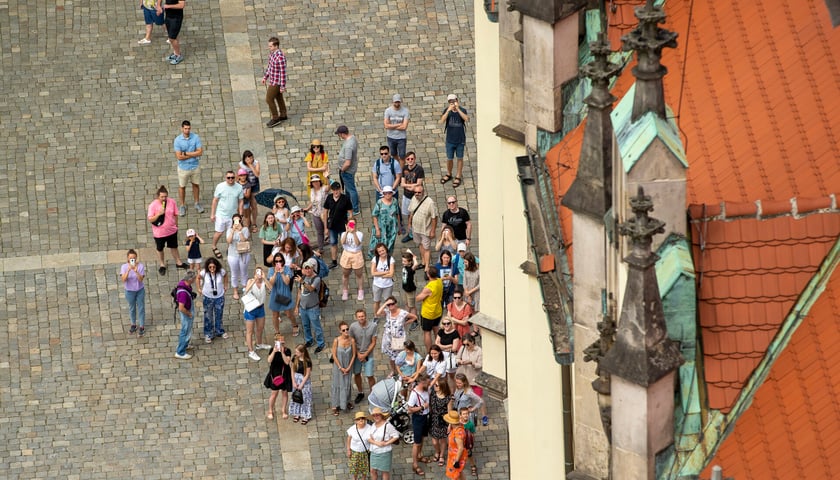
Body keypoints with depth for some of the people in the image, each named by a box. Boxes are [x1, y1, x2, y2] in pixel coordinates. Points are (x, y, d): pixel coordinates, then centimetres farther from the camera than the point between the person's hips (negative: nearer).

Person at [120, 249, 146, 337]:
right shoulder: (124, 267, -15)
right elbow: (123, 279, -25)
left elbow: (141, 279, -22)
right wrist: (128, 270, -38)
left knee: (141, 308, 9)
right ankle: (133, 325, 38)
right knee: (132, 308, 19)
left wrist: (136, 271, -38)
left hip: (140, 290, -1)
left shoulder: (140, 266, -17)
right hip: (129, 291, 1)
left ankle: (142, 327, 20)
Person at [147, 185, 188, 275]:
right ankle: (162, 265, 40)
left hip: (171, 230, 2)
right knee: (160, 249, 18)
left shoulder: (172, 202, -12)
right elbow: (150, 219, -20)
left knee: (174, 247, 22)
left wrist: (176, 225, 9)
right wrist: (159, 214, -33)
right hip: (159, 232, -2)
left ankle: (178, 262, 42)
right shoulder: (153, 205, -21)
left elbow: (175, 215, 2)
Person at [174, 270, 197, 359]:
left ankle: (183, 344, 51)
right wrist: (189, 314, -19)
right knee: (186, 332, 9)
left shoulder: (184, 282, -12)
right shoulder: (183, 292, -40)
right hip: (186, 313, -9)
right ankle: (180, 352, 25)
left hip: (189, 311, 9)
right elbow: (181, 308, -35)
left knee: (186, 330, 30)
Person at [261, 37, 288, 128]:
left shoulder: (280, 57, -34)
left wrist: (283, 87, -18)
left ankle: (275, 119, 20)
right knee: (278, 97, 24)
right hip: (273, 79, 9)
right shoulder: (272, 52, -5)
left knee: (269, 99, 3)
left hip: (276, 81, -9)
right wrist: (265, 77, 17)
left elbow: (283, 72, -26)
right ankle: (283, 115, 41)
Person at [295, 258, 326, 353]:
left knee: (316, 327, 3)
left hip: (313, 308, -6)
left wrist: (302, 282, -56)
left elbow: (311, 288, -39)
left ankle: (321, 344, 17)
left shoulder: (316, 279, -19)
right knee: (305, 326, 20)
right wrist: (297, 306, 12)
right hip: (303, 307, 6)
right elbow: (300, 292, 9)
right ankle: (309, 341, 38)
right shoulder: (303, 277, 1)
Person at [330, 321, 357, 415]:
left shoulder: (351, 340, -15)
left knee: (348, 384, 18)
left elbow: (353, 354, -6)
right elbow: (334, 356, -14)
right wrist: (341, 368, -12)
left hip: (348, 366, 2)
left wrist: (349, 367, -9)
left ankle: (347, 401, 41)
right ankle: (335, 406, 22)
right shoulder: (336, 341, -21)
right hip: (338, 366, -2)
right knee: (337, 385, 10)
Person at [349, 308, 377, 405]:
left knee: (370, 376, 0)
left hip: (368, 354, -2)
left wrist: (365, 354, -13)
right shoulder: (353, 326, -15)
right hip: (357, 354, 2)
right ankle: (360, 393, 37)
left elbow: (373, 343, -10)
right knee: (356, 374, 15)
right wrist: (358, 354, -11)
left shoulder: (373, 326, -17)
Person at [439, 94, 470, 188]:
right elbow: (442, 122, -19)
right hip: (450, 140, 1)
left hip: (460, 140, -1)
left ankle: (458, 177, 23)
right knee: (449, 159, 12)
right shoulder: (447, 111, -7)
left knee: (460, 158, 10)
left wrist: (458, 109, -30)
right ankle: (449, 174, 35)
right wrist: (448, 111, -29)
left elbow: (466, 119, -27)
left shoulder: (462, 110, -9)